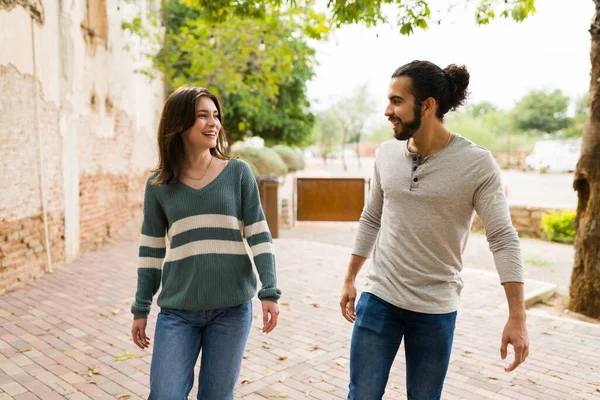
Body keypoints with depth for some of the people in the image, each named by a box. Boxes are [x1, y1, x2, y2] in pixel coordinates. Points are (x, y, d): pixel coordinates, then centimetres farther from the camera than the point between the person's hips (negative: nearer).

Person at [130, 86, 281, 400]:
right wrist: (141, 309, 10)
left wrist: (269, 292, -8)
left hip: (232, 307, 0)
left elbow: (258, 235, -1)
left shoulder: (238, 173, 0)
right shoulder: (158, 185, 3)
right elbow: (151, 251, 8)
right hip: (177, 310, 1)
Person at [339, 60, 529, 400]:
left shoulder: (477, 163, -13)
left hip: (436, 309, -3)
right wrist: (350, 279, 14)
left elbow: (503, 239, -12)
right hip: (379, 297, 3)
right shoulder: (387, 154, 0)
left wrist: (518, 318, -16)